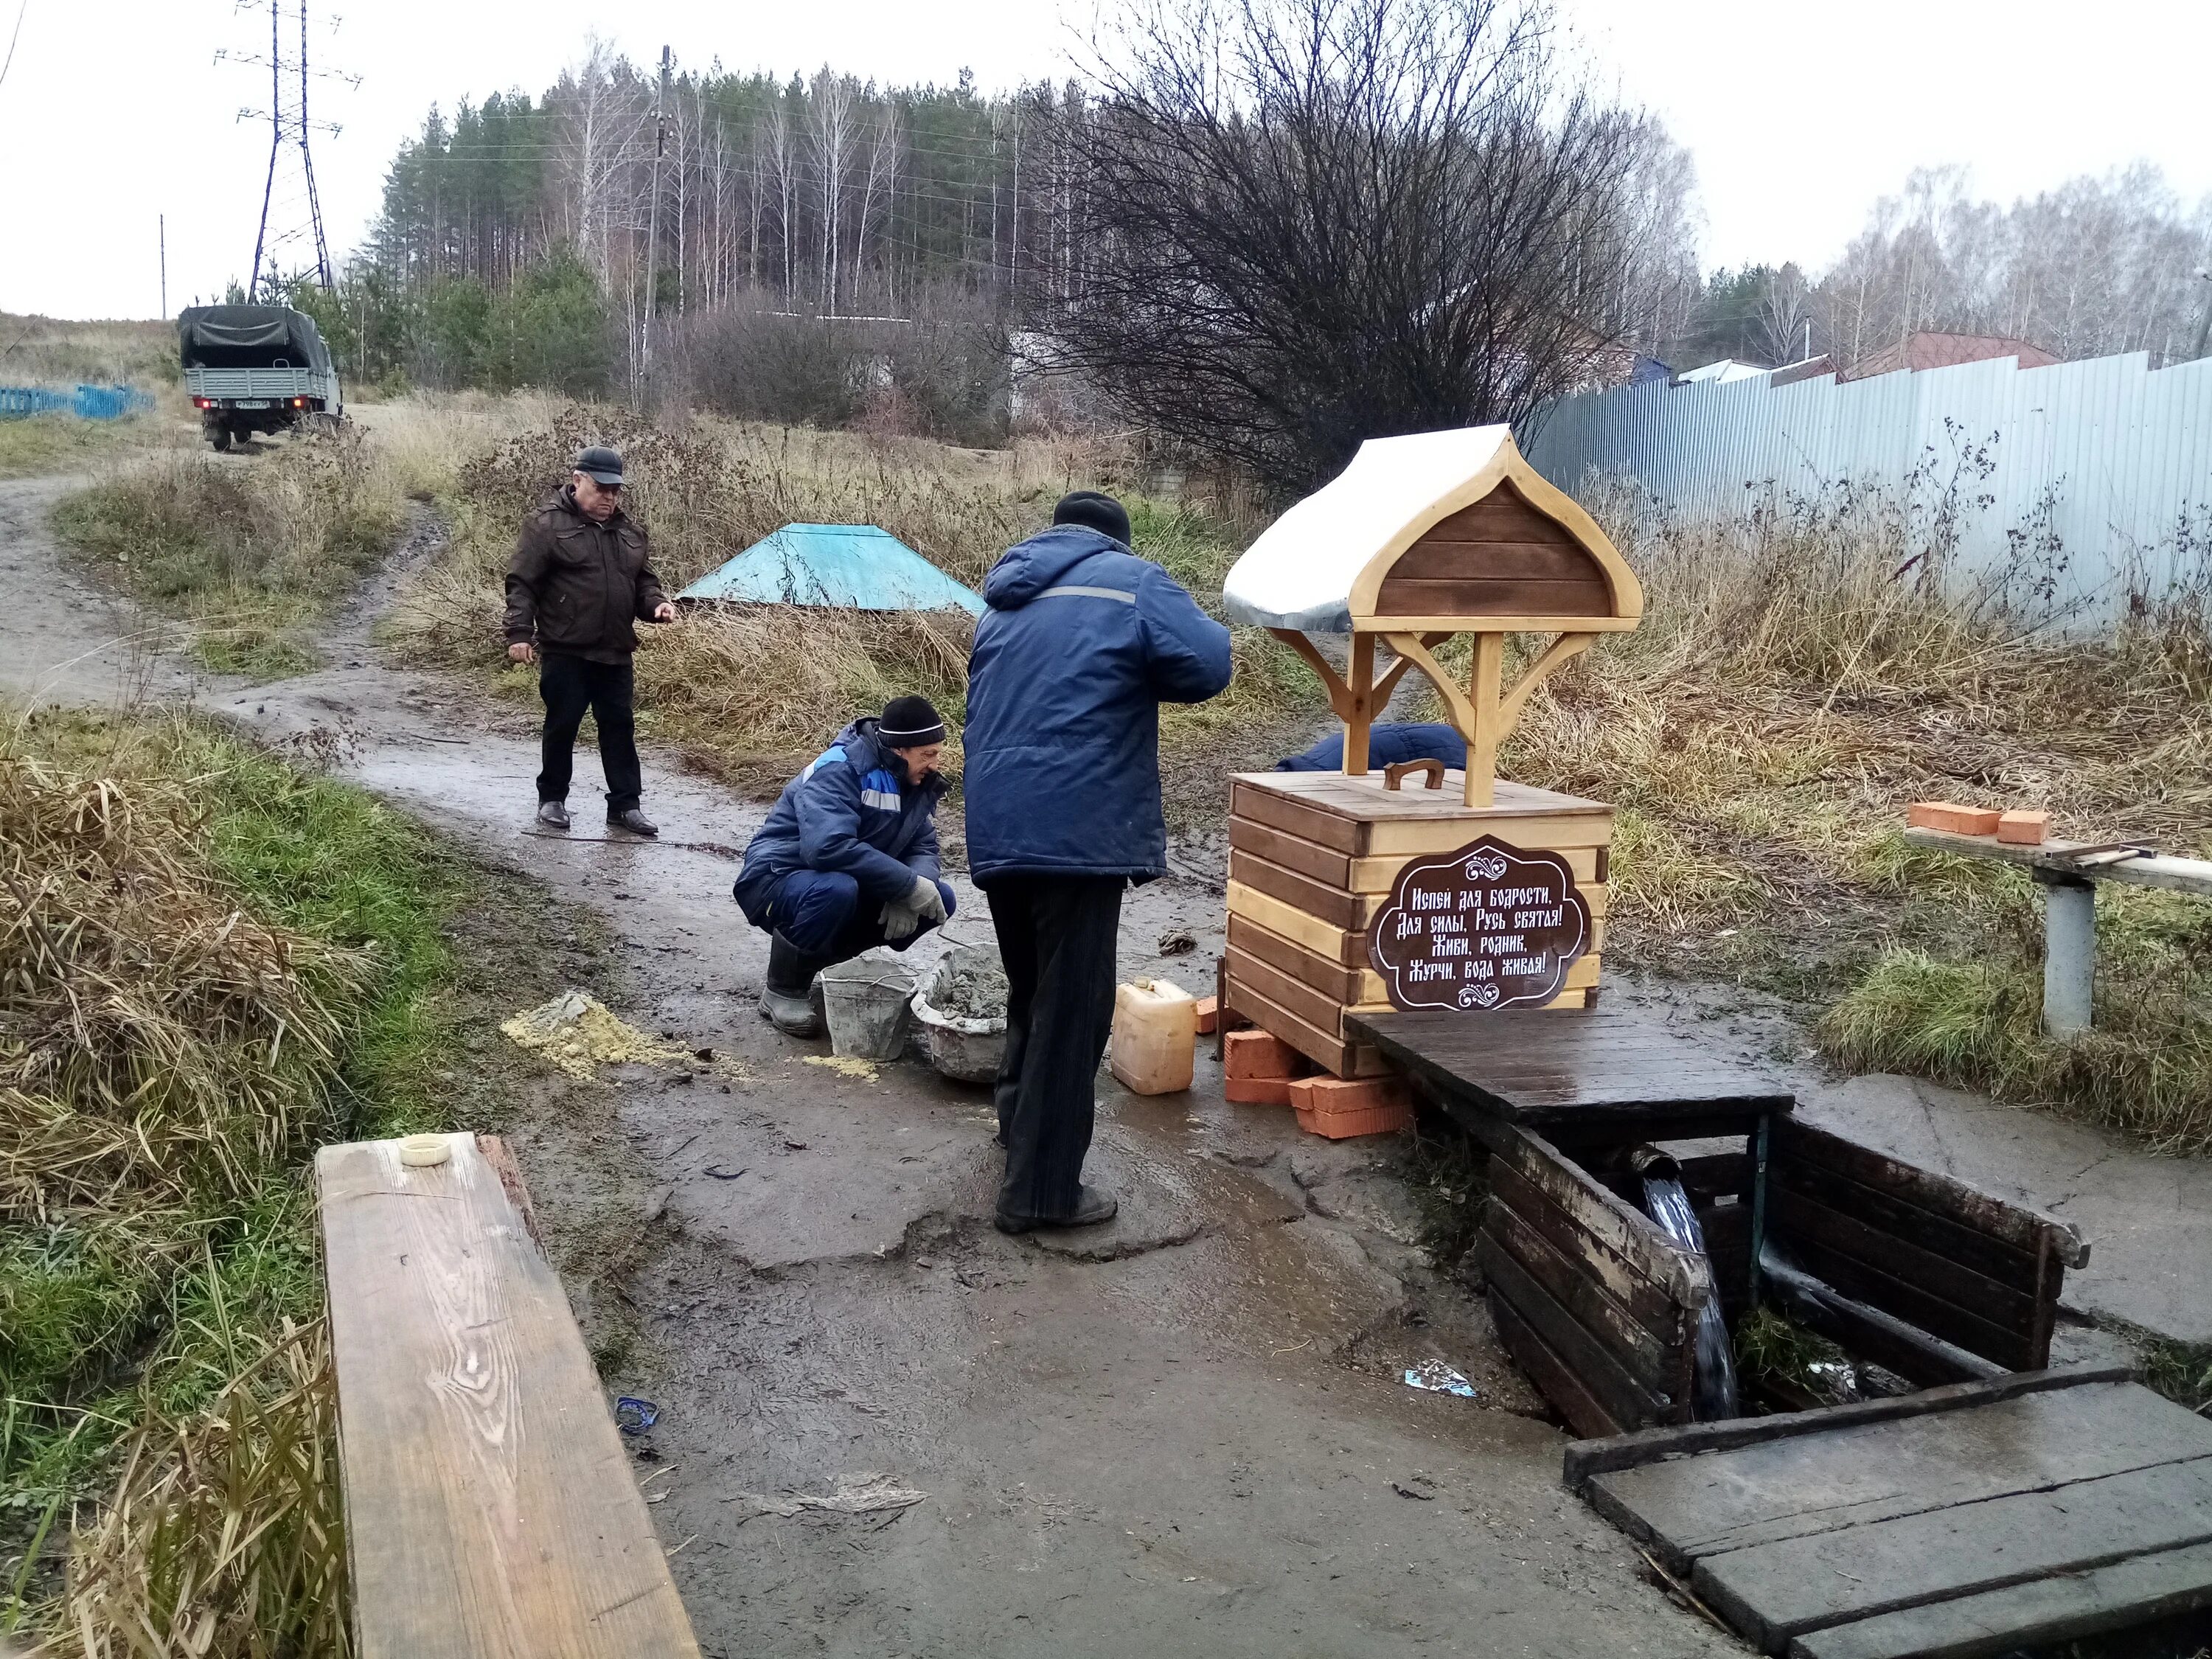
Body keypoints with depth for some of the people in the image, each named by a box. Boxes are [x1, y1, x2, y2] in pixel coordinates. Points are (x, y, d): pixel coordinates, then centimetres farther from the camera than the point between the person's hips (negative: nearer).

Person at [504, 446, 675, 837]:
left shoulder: (629, 529, 13)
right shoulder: (547, 524, -5)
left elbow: (643, 581, 22)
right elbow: (522, 583, -8)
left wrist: (656, 604, 0)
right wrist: (520, 633, -15)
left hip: (615, 652, 5)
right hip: (565, 651, -5)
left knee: (620, 727, 6)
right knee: (562, 726, 3)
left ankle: (624, 805, 13)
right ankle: (552, 799, 19)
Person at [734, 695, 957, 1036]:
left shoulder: (920, 783, 2)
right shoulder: (838, 771, -23)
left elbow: (924, 848, -1)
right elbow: (828, 847, -37)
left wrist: (908, 898, -24)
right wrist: (909, 885, -35)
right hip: (776, 880, -8)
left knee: (940, 898, -8)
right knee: (836, 889, -40)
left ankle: (814, 959, 7)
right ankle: (783, 991, -12)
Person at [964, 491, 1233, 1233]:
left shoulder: (1003, 601, 21)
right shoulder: (1131, 580, 0)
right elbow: (1206, 667, -10)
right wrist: (1135, 671, 9)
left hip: (998, 829, 7)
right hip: (1078, 831, -7)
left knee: (1031, 993, 23)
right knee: (1072, 1008, 0)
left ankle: (1019, 1131, 37)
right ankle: (1041, 1190, 4)